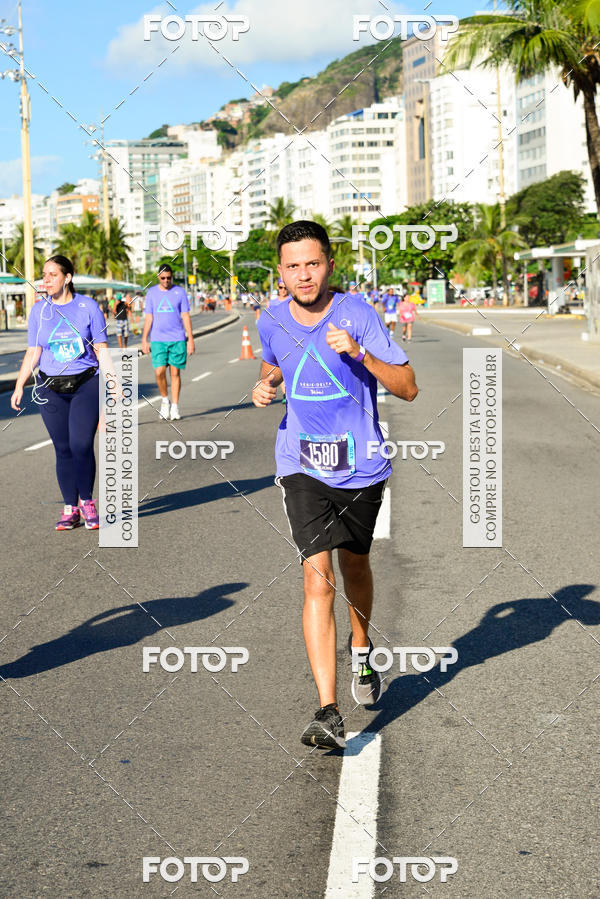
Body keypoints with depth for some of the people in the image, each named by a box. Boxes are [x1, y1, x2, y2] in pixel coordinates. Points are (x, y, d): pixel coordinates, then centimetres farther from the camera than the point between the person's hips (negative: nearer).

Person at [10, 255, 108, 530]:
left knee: (81, 446, -11)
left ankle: (86, 501, 11)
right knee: (63, 450, 1)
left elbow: (101, 349, 3)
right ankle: (70, 508, 10)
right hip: (51, 389, 2)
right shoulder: (39, 311, 6)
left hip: (86, 385, -2)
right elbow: (32, 353, 7)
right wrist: (19, 386, -2)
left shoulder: (88, 306, 0)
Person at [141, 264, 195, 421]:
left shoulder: (180, 292, 4)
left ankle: (175, 408, 7)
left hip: (177, 339, -1)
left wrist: (190, 339, -1)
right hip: (157, 339, 1)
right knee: (159, 372, -10)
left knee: (175, 373, 0)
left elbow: (186, 317, 4)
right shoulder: (151, 293, 7)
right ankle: (165, 400, 13)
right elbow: (148, 318, 8)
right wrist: (144, 340, 2)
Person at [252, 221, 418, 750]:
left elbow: (408, 388, -13)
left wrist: (359, 352, -27)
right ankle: (328, 712, -17)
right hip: (302, 467, 0)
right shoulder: (272, 322, -1)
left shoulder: (357, 314, -11)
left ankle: (362, 652, 50)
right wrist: (265, 384, 1)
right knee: (318, 578, -14)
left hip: (361, 466, 0)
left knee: (354, 566, 19)